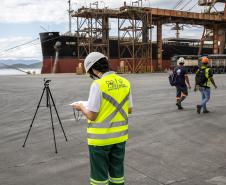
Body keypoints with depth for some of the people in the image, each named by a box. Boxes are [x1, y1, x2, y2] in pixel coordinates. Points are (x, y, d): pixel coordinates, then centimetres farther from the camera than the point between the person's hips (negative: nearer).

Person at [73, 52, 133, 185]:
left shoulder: (98, 85, -18)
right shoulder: (125, 82, 2)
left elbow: (92, 115, -16)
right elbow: (129, 110, 10)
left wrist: (81, 107, 3)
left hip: (100, 138, -6)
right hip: (120, 136, 6)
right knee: (117, 172, 17)